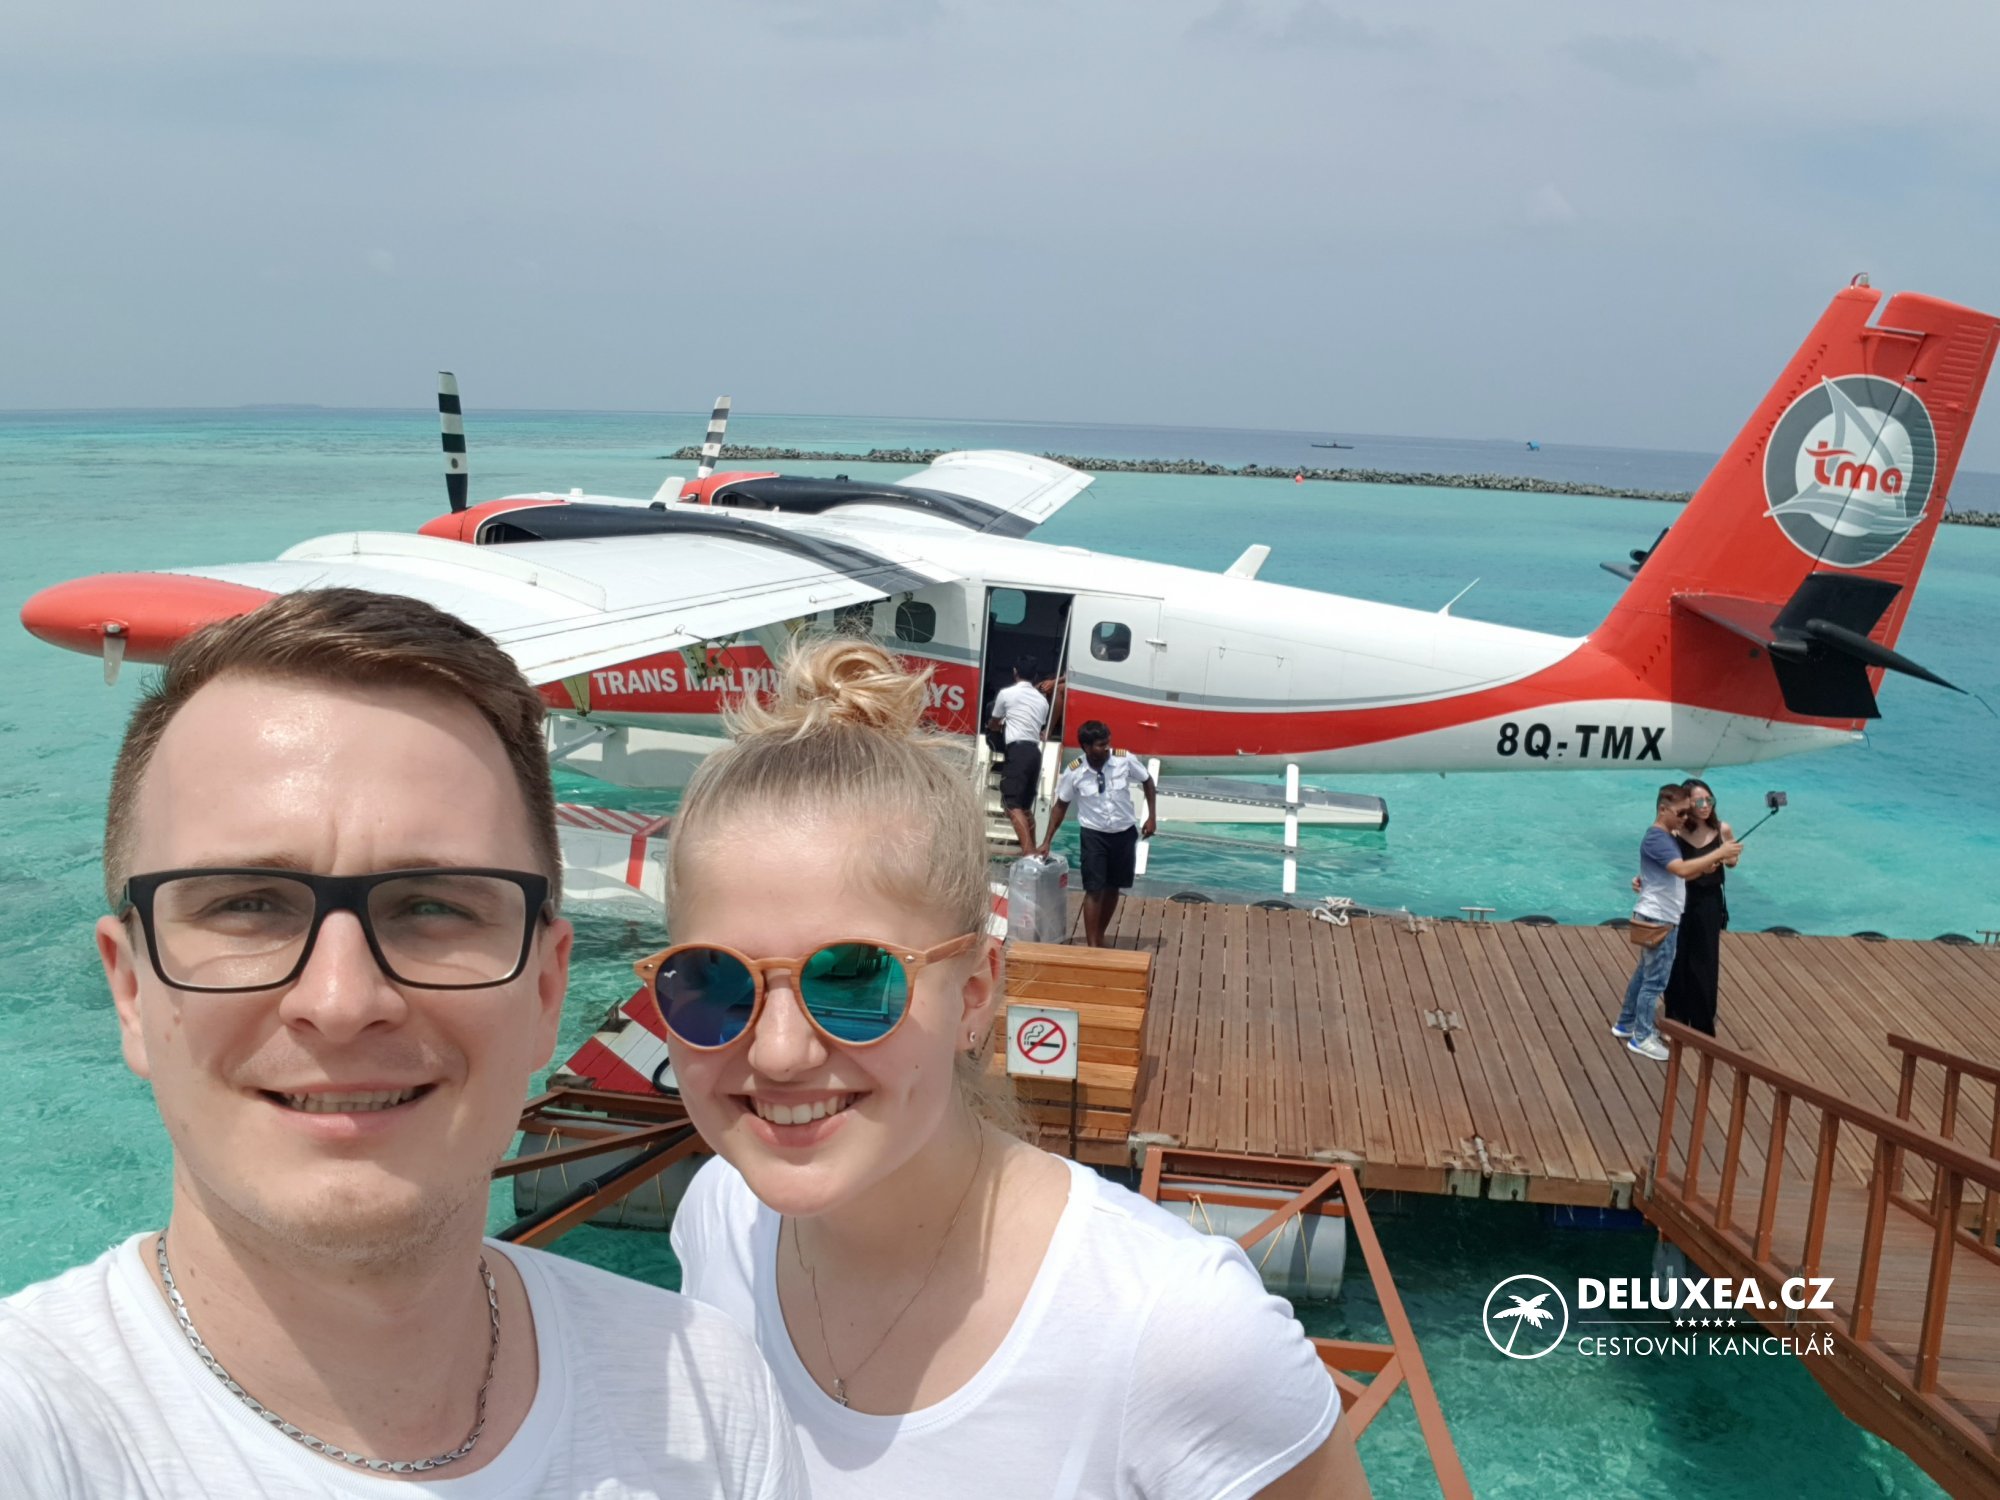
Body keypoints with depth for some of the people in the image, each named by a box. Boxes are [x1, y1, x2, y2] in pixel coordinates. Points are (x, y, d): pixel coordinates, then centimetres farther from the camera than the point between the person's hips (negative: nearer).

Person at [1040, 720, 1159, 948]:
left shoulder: (1125, 760, -16)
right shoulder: (1074, 772, -16)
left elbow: (1147, 782, 3)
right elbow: (1061, 805, -1)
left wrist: (1152, 816, -2)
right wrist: (1047, 841, 0)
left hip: (1125, 832, 2)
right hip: (1094, 834, -2)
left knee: (1113, 888, 12)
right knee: (1095, 890, -9)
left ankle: (1100, 937, 28)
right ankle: (1092, 946, -4)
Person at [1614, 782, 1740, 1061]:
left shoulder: (1667, 838, 12)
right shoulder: (1657, 839, -20)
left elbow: (1677, 876, 15)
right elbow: (1683, 870, -34)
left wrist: (1705, 868, -1)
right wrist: (1719, 853, -31)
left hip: (1661, 918, 10)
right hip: (1657, 919, -10)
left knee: (1644, 973, 19)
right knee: (1655, 980, -3)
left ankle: (1625, 1024, 30)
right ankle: (1641, 1038, 5)